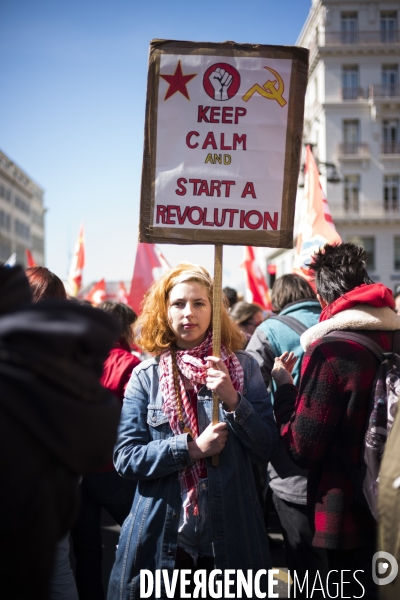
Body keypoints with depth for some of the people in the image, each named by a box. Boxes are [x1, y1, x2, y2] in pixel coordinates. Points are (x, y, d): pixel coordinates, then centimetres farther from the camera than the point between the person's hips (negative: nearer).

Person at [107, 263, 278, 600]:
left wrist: (233, 400, -17)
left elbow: (267, 449, -3)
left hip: (231, 538, 1)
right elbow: (125, 458, -6)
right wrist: (192, 448, -17)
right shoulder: (145, 376, -1)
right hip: (161, 541, 0)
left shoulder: (244, 367, 0)